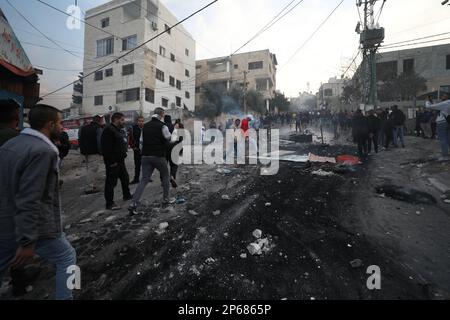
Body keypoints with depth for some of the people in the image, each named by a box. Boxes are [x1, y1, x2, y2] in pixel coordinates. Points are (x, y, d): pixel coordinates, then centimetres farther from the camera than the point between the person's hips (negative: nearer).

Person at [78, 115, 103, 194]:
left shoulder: (83, 128, 16)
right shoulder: (98, 129, -9)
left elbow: (80, 140, 19)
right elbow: (100, 142, -16)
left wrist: (82, 150, 21)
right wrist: (100, 151, -8)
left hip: (85, 152, 8)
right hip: (94, 153, -8)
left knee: (90, 169, 15)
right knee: (92, 170, -4)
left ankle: (95, 187, 20)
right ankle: (89, 188, -3)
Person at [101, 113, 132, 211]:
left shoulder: (119, 130, 17)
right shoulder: (109, 130, -16)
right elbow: (107, 148, -24)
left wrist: (123, 154, 17)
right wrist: (112, 161, -24)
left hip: (120, 160, 11)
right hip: (112, 162, -10)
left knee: (125, 178, 20)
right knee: (111, 181, -3)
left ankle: (127, 195, 37)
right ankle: (109, 203, 7)